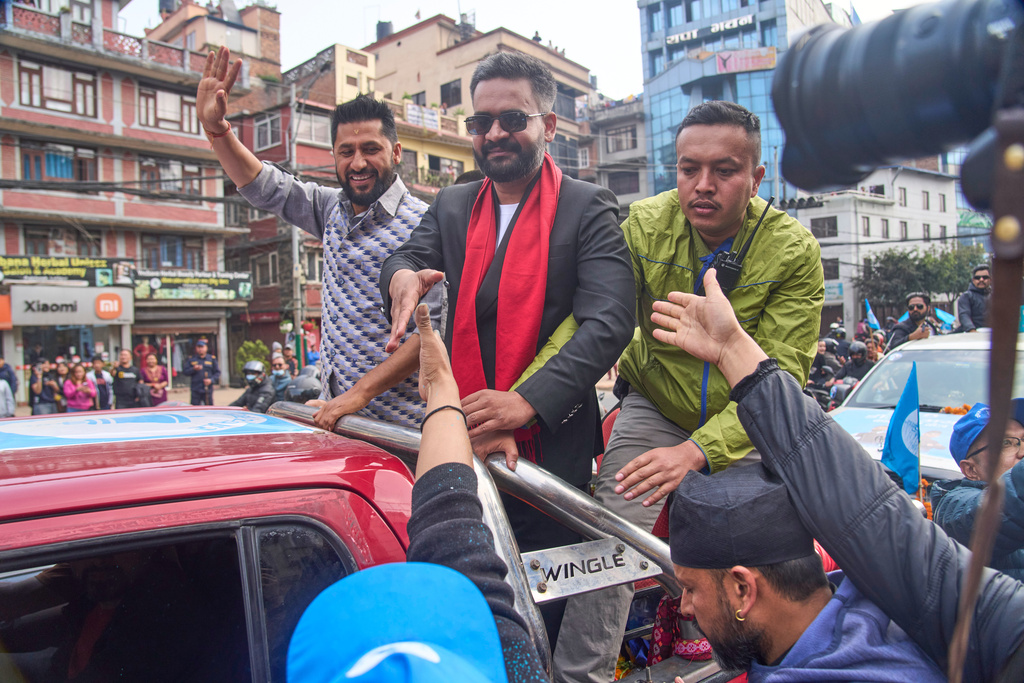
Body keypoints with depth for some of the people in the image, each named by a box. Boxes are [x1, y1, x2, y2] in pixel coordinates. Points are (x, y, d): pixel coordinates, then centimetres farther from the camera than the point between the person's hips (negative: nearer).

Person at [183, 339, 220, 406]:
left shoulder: (212, 358, 6)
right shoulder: (191, 359, 9)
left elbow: (217, 372, 5)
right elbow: (185, 371, 6)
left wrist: (211, 380, -11)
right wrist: (193, 369, -12)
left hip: (208, 390, -1)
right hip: (195, 390, 1)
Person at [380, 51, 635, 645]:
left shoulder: (588, 208, -5)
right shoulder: (452, 206, 12)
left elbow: (608, 322, -16)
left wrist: (530, 401, -28)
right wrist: (402, 276, -21)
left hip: (549, 446, -4)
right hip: (458, 439, 4)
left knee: (543, 612, 7)